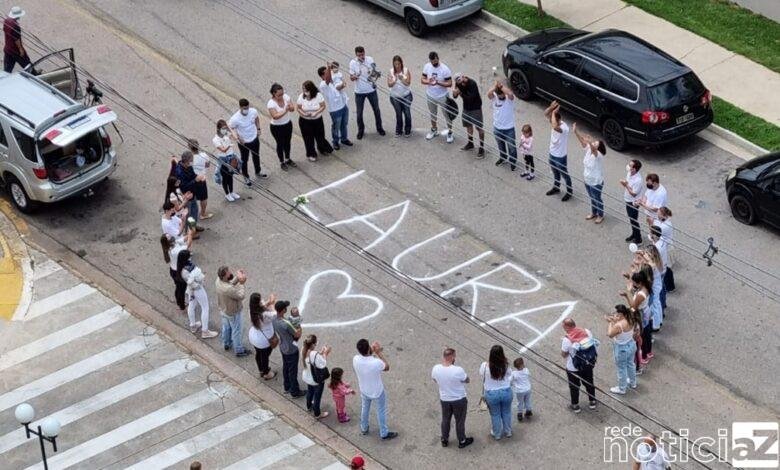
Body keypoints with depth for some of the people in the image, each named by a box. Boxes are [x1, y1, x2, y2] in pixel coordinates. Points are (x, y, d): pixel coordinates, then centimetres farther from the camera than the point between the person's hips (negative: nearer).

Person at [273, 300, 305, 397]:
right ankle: (295, 392, 28)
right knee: (293, 371, 11)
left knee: (285, 367, 26)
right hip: (291, 350, -8)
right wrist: (299, 329, -4)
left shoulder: (274, 320, -13)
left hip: (282, 348, 8)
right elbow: (297, 335, -23)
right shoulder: (286, 324, -37)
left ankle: (287, 387, 45)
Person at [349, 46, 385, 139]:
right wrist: (353, 77, -34)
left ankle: (379, 128, 33)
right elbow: (351, 77, -10)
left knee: (376, 110, 13)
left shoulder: (370, 59, -9)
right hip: (359, 92, -2)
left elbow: (374, 72, 3)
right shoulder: (353, 63, -15)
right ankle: (361, 130, 27)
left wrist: (375, 75, -20)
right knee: (359, 113, 7)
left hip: (371, 90, 2)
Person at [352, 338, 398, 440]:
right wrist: (379, 352, -16)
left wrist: (372, 351, -5)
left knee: (364, 409, 30)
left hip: (364, 391, 4)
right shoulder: (376, 363, -39)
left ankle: (364, 429, 51)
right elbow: (387, 367, -15)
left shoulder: (355, 359, -26)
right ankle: (384, 434, 38)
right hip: (377, 392, -4)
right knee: (381, 412, 21)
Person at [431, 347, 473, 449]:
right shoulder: (458, 370, -32)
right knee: (460, 421, 18)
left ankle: (444, 440, 42)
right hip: (459, 400, -3)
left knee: (445, 420, 25)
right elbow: (467, 380, -13)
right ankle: (462, 441, 37)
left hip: (444, 399, 3)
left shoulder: (436, 369, -19)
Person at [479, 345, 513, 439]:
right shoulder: (506, 366, -20)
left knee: (495, 415, 21)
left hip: (492, 394, -1)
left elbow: (481, 375, -4)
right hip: (506, 392, 1)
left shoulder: (485, 366, -24)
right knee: (506, 413, 25)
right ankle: (508, 432, 44)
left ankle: (497, 434, 39)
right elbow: (510, 377, -3)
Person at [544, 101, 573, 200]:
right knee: (555, 173, 28)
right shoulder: (556, 122, -10)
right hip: (552, 154, 8)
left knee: (564, 175, 13)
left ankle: (569, 192, 32)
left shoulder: (564, 127, -34)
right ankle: (556, 188, 50)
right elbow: (546, 113, -9)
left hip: (560, 156, -8)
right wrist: (551, 107, -30)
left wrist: (554, 113, -43)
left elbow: (555, 127, -54)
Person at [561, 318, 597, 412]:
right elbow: (593, 345, 0)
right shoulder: (587, 332, -14)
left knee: (574, 386, 19)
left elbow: (563, 354, -15)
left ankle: (575, 406, 35)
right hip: (588, 365, 4)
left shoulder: (567, 339, -28)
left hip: (573, 368, -4)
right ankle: (592, 402, 43)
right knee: (589, 383, 26)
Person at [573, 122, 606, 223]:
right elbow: (582, 141, -13)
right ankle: (593, 213, 47)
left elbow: (593, 149, -51)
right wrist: (575, 131, -25)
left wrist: (589, 142, -70)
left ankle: (600, 215, 35)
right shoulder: (588, 149, -10)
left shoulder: (599, 155, -30)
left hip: (596, 183, -7)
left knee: (597, 199, 15)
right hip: (587, 181, 7)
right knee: (592, 198, 27)